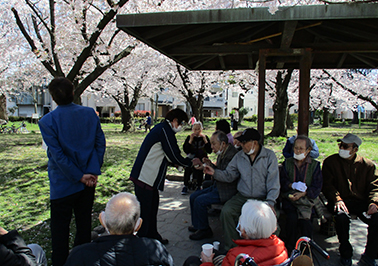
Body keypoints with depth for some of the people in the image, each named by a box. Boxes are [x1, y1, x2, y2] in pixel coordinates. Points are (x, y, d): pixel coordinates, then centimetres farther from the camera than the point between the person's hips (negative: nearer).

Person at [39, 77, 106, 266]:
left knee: (60, 229, 11)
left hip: (63, 185, -4)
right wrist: (93, 172, -1)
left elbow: (58, 155, -16)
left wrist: (79, 177, -10)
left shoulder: (48, 121, -13)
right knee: (84, 223, 18)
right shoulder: (90, 114, -2)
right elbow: (100, 143, -1)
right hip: (89, 181, 4)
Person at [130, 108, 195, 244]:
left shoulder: (160, 128, 16)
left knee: (152, 206, 18)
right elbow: (174, 156, -15)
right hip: (145, 177, -11)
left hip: (149, 177, 11)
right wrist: (190, 162, 1)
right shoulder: (165, 131, -15)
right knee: (145, 209, -1)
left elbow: (169, 155, 22)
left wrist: (185, 163, 17)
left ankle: (152, 235, 31)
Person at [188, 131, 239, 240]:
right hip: (217, 186, 10)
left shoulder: (232, 154, -21)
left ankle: (204, 229, 0)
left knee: (200, 201, -19)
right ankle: (197, 225, 21)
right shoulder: (221, 153, 9)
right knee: (193, 196, 6)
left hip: (226, 191, -10)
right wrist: (210, 164, -2)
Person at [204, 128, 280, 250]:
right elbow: (229, 175, 10)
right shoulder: (239, 156, 9)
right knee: (226, 211, -22)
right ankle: (232, 247, -5)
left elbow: (273, 181, -7)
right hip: (242, 197, 3)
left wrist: (270, 202, -17)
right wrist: (215, 172, -8)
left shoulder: (269, 156, -1)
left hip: (262, 198, -2)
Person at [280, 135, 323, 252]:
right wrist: (293, 185, -14)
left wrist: (302, 194, -15)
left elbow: (317, 187, 0)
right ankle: (290, 248, -11)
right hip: (289, 198, 1)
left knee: (305, 219, -27)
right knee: (292, 217, -27)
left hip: (306, 198, 0)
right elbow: (282, 182, 7)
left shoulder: (315, 165, 9)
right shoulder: (287, 163, 14)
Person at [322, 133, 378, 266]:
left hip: (361, 201, 2)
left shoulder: (367, 164, 10)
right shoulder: (330, 162, 6)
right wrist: (337, 199, -19)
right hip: (340, 201, -2)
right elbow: (327, 184, -1)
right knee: (342, 216, -34)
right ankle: (345, 253, -7)